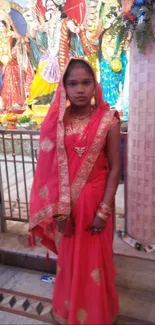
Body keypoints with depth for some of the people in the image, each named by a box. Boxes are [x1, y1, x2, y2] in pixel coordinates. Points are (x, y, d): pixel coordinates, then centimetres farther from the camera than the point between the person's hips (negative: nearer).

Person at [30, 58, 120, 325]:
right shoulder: (56, 121, -4)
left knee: (95, 260, 14)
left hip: (95, 201, -1)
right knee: (69, 259, 18)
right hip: (66, 203, 2)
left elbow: (114, 168, -8)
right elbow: (51, 169, -4)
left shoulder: (108, 120, -9)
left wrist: (104, 211, -11)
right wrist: (60, 210, -9)